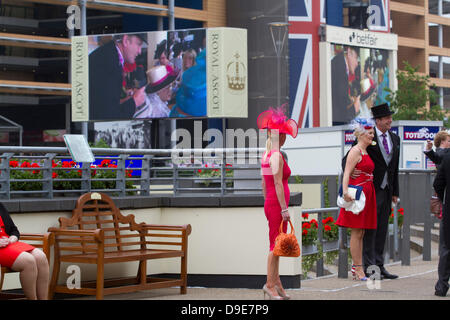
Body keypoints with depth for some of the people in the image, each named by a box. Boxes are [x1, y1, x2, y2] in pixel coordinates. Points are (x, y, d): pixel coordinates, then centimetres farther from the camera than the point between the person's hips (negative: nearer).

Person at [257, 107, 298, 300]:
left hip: (270, 204, 9)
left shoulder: (266, 155, 13)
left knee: (275, 245, 12)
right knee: (276, 244, -5)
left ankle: (276, 282, 17)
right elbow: (278, 184, -19)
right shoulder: (277, 156, -15)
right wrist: (284, 208, -18)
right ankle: (270, 284, -2)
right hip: (277, 204, -9)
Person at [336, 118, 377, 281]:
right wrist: (345, 191, -32)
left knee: (361, 233, 10)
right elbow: (347, 173, -18)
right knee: (356, 233, -5)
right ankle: (358, 269, -3)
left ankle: (357, 267, 14)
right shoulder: (355, 151, -9)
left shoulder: (366, 152, 18)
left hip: (367, 193, 9)